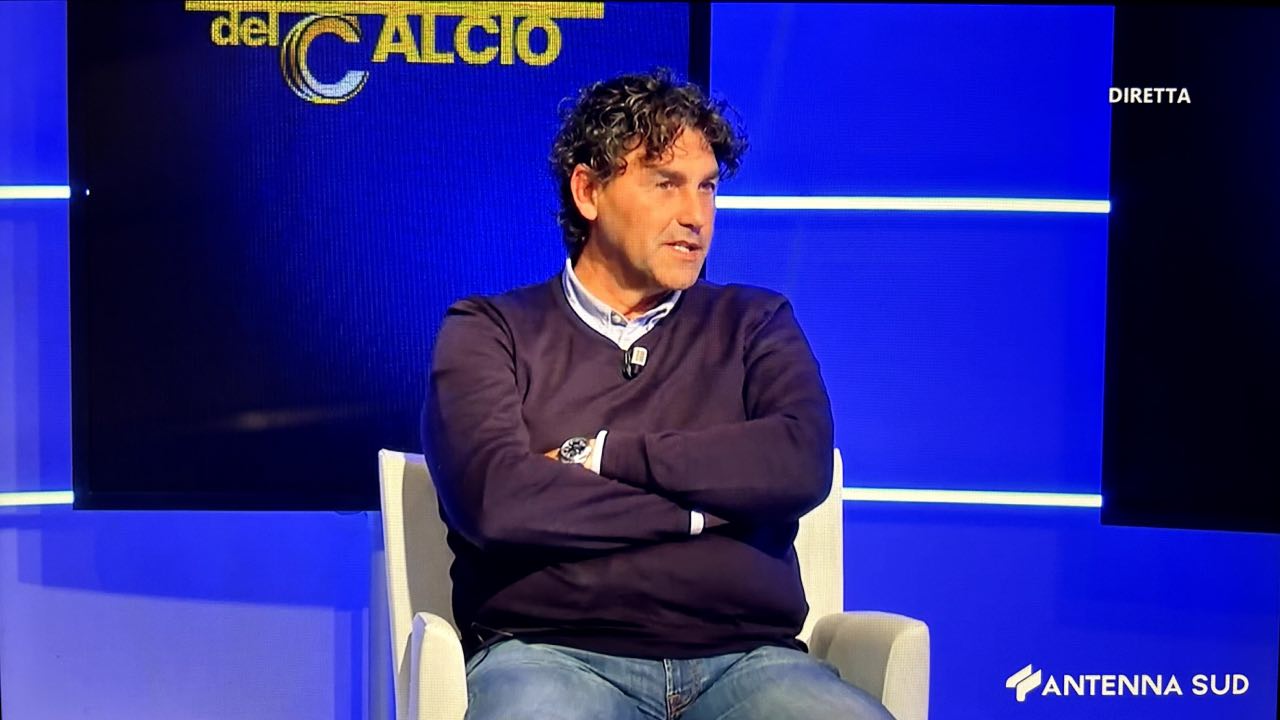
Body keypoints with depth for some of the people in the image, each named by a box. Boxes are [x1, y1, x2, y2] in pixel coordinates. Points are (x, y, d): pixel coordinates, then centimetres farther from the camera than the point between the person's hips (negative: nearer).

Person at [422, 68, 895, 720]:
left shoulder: (754, 325, 17)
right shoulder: (488, 333, 9)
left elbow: (801, 464, -3)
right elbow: (495, 498, -9)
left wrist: (596, 457, -4)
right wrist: (705, 504, -2)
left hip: (746, 659, 3)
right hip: (553, 655, -2)